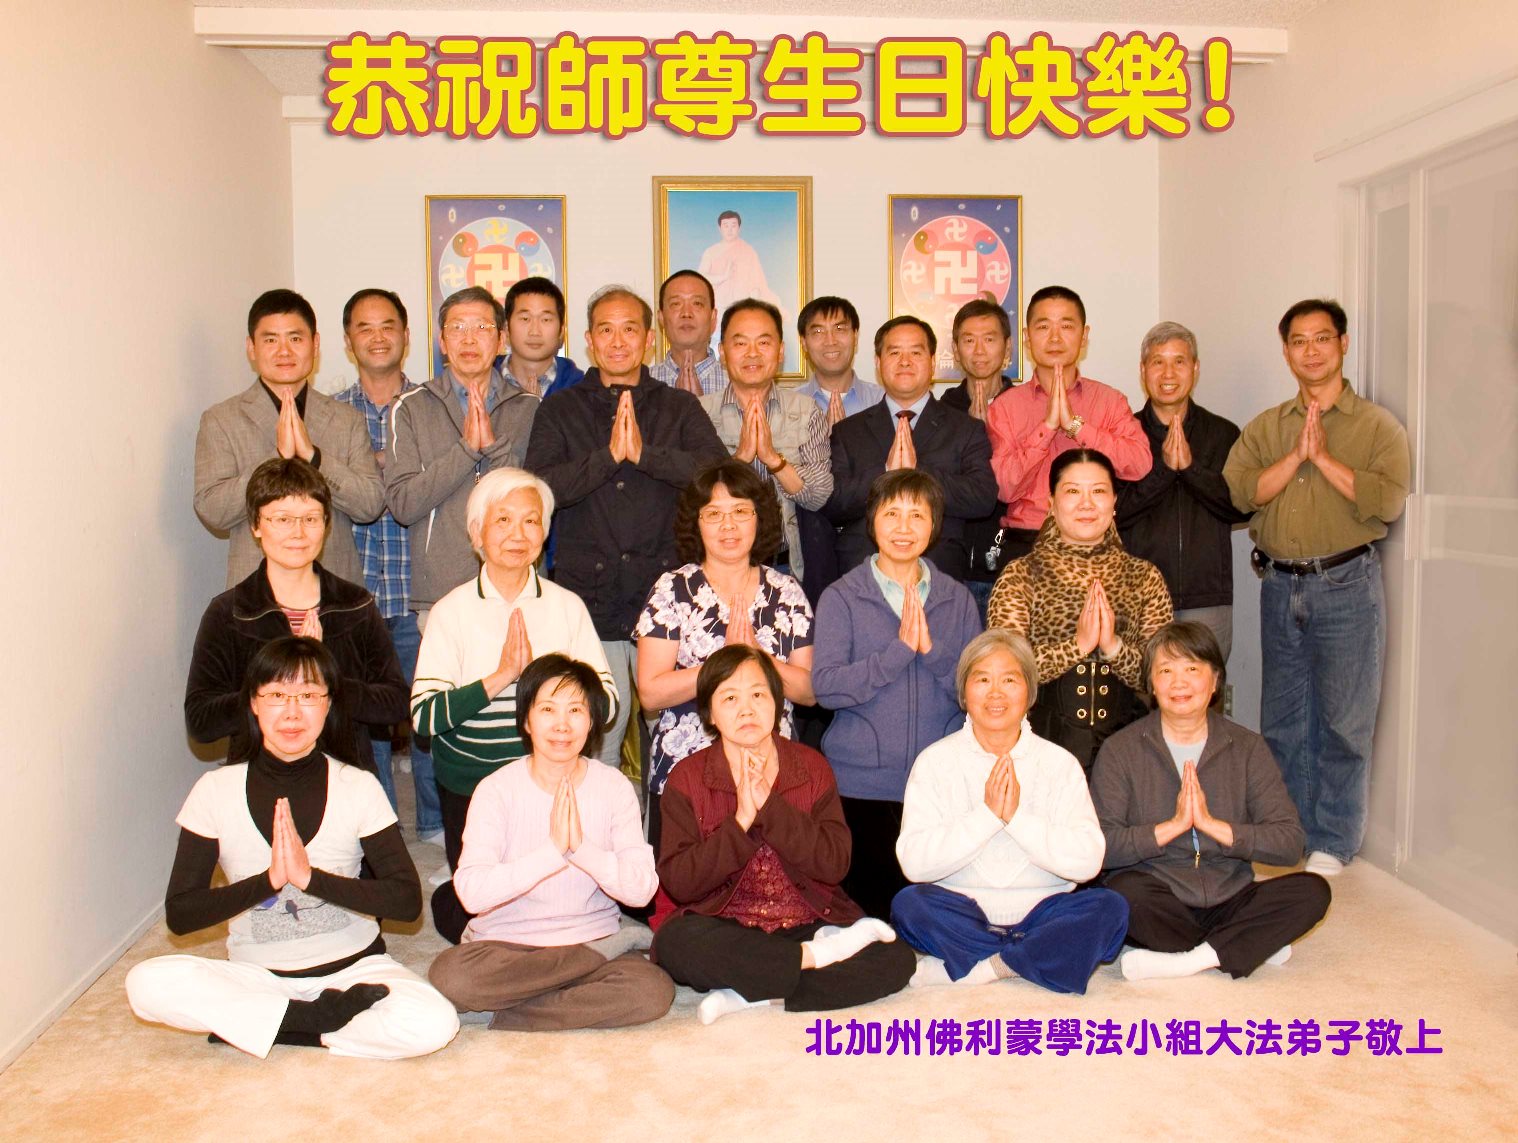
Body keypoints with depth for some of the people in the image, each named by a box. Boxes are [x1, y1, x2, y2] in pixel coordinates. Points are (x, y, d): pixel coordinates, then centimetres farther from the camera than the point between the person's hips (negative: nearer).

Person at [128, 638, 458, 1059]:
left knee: (434, 1024, -29)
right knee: (149, 983, -27)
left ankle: (252, 1024, -12)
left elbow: (407, 899, -12)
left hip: (353, 965, -1)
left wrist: (310, 877, -23)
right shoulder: (216, 791, -3)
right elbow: (178, 914, -8)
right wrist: (268, 880, -22)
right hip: (256, 974, 1)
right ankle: (325, 1015, -17)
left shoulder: (358, 788, -6)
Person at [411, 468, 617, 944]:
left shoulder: (567, 606, 2)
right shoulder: (453, 611, -3)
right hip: (471, 787, -1)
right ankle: (445, 903, 32)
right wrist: (499, 677, -21)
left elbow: (607, 701, -5)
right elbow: (423, 714, -13)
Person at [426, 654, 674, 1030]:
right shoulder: (497, 789, -7)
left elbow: (641, 889, -10)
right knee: (449, 975, -32)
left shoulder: (614, 787, -1)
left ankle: (512, 1017, -11)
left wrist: (581, 847, -25)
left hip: (592, 937, 1)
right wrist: (554, 849, -26)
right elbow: (472, 892, -20)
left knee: (654, 991, -27)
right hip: (505, 943, -1)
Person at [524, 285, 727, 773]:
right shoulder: (561, 410, 11)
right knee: (592, 750, 1)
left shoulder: (680, 408, 11)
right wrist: (608, 455, -13)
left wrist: (644, 452, -16)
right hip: (588, 601, 0)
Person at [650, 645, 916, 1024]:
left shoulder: (812, 767, 4)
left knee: (897, 958, -21)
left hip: (806, 926, 2)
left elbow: (835, 864, -8)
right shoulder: (687, 778, -1)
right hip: (724, 931, -1)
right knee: (675, 943, -34)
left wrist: (769, 805, -18)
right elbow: (678, 884, -11)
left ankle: (753, 996, -22)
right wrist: (740, 822, -20)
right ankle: (817, 957, -18)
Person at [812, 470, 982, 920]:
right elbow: (826, 687, -11)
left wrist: (931, 650, -13)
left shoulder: (957, 599, 9)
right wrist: (900, 648, -17)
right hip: (861, 786, -2)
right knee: (869, 910, 1)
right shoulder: (841, 598, 2)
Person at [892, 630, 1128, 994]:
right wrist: (988, 814, -16)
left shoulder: (1059, 763, 5)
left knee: (1110, 907, -24)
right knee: (908, 904, -29)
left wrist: (1016, 816, -17)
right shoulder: (935, 761, 1)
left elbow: (1087, 860, -8)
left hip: (1039, 914, 1)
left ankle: (976, 968, -20)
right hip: (962, 916, -1)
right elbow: (914, 861, -12)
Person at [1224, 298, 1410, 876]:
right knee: (1281, 719, 10)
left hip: (1346, 584, -3)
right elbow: (1237, 491, -4)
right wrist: (1296, 455, -12)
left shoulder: (1377, 425, 2)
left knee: (1343, 719, -1)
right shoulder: (1265, 428, 12)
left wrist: (1324, 457, -12)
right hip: (1279, 585, 4)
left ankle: (1332, 844, 10)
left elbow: (1389, 500, -13)